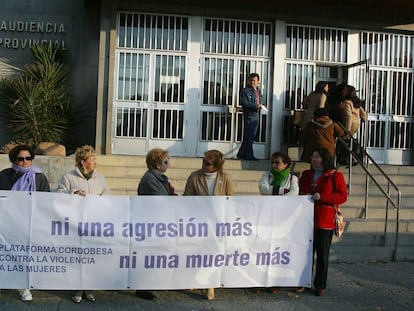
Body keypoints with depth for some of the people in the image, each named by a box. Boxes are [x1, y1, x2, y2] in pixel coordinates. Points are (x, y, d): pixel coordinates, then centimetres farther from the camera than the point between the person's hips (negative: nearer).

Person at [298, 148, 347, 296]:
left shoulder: (335, 176, -1)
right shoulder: (305, 175, 16)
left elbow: (342, 196, -8)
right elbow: (300, 193, 27)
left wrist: (321, 197, -18)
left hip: (324, 222, -4)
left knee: (322, 255, 3)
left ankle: (320, 285, 13)